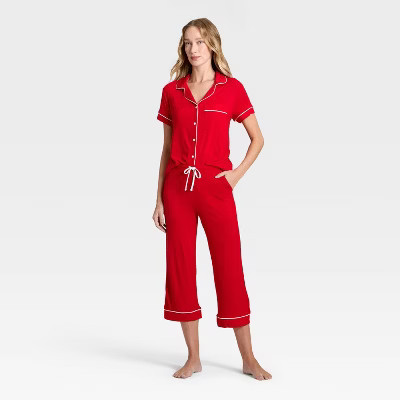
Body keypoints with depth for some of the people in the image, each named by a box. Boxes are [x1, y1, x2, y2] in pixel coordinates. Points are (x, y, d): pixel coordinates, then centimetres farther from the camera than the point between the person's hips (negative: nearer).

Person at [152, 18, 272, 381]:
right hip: (177, 188, 2)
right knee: (180, 270, 4)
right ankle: (194, 358, 17)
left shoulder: (232, 89, 2)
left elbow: (257, 139, 8)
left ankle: (249, 359, 13)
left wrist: (237, 174, -6)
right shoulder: (172, 92, 8)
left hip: (215, 188, -2)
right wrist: (159, 199, 6)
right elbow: (167, 149, 10)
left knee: (230, 270, 0)